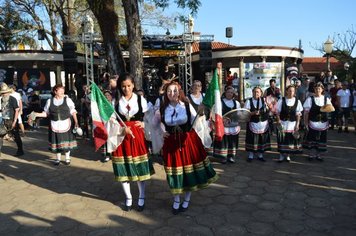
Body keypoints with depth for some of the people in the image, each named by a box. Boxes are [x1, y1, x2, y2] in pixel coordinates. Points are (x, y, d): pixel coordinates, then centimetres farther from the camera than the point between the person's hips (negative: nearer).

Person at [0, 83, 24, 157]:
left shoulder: (12, 99, -10)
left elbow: (17, 110, -15)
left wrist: (14, 122, -18)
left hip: (12, 121, -6)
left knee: (16, 136, 2)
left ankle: (20, 151, 15)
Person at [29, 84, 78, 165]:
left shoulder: (67, 100, -1)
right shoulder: (49, 101, 5)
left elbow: (73, 112, 0)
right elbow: (46, 113, 9)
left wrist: (76, 122, -5)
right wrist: (36, 114, -3)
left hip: (66, 124, -1)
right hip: (55, 125, 2)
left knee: (66, 141, 3)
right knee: (56, 142, 8)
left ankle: (67, 158, 23)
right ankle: (58, 158, 27)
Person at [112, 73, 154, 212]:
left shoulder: (140, 99, 2)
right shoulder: (116, 100, 2)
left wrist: (143, 124, -13)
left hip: (138, 136, 0)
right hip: (121, 136, 1)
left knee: (140, 167, 5)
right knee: (123, 168, 6)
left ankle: (141, 198, 23)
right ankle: (128, 198, 24)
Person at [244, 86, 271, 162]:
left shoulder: (264, 100, 6)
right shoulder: (249, 101, 0)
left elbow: (269, 111, 3)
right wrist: (253, 113, -22)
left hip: (263, 124, 2)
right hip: (253, 124, -2)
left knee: (262, 139, 6)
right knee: (252, 140, 1)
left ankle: (260, 155, 21)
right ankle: (251, 155, 14)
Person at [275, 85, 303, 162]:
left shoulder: (297, 101, 0)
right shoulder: (281, 100, -4)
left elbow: (298, 114, 3)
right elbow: (278, 112, -1)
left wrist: (297, 124, -2)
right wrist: (279, 122, -9)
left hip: (292, 124, 1)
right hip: (283, 123, -1)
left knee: (291, 140, 5)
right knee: (282, 140, 1)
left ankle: (288, 155, 20)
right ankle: (282, 155, 13)